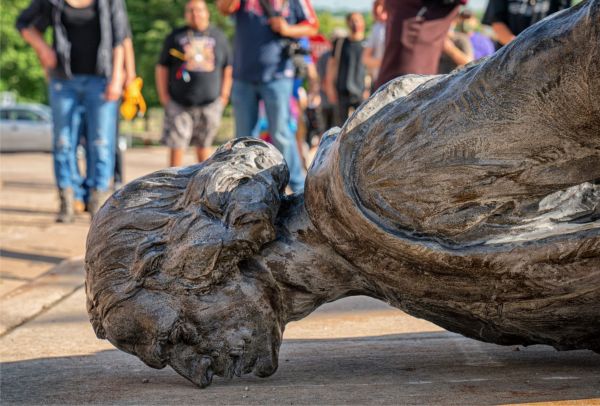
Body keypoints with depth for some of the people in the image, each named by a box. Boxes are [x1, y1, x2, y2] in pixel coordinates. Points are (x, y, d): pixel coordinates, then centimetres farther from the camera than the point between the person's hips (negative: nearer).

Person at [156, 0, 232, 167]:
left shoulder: (218, 36, 10)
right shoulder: (175, 37, 7)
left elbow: (227, 68, 14)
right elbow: (162, 67, 7)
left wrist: (224, 95, 6)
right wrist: (163, 96, 0)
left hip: (209, 104, 1)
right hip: (179, 104, -1)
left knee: (203, 146, 9)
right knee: (177, 147, -6)